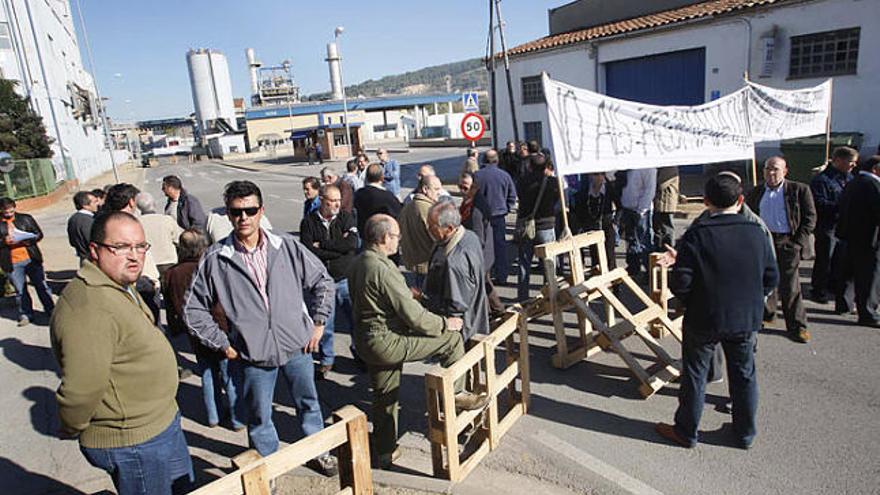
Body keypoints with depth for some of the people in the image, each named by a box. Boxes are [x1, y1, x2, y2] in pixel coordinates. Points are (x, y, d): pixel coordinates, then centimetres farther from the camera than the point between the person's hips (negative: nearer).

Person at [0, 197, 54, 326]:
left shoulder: (26, 218, 3)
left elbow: (39, 233, 5)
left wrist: (29, 241, -13)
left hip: (31, 258, 1)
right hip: (12, 263, 0)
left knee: (41, 285, 8)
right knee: (20, 291, 8)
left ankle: (50, 309, 20)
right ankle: (25, 314, 21)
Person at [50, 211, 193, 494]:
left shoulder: (121, 287, 6)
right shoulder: (88, 308, -30)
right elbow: (81, 390, -29)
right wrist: (70, 432, -13)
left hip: (162, 421, 10)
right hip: (132, 443, -10)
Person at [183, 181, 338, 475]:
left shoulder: (287, 247, -6)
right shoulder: (215, 258, -9)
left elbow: (322, 282, 5)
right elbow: (193, 309, -1)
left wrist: (318, 323, 1)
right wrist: (222, 344, -3)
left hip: (297, 347, 2)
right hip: (253, 355, -1)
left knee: (308, 404, 20)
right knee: (259, 418, 16)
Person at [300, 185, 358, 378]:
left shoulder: (346, 217, 1)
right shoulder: (308, 222, 0)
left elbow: (352, 243, -15)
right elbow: (309, 251, -12)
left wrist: (322, 244, -12)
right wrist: (339, 248, -15)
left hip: (346, 280, 0)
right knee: (324, 322, 9)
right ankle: (326, 359, 28)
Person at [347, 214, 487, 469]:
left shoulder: (359, 263, 7)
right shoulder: (382, 269, -24)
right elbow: (412, 314, -22)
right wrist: (445, 323, -8)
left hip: (366, 340, 10)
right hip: (386, 342, -10)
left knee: (384, 397, 22)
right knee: (452, 339, -3)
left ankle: (385, 452, 36)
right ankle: (456, 393, 14)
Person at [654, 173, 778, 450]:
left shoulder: (696, 235, -18)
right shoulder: (756, 233, -5)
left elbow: (680, 283, -20)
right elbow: (771, 279, 2)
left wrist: (691, 302, 0)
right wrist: (750, 300, 16)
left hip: (703, 320, -4)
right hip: (747, 320, 4)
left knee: (694, 376, 11)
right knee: (744, 375, 20)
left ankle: (686, 432, 26)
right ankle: (745, 434, 35)